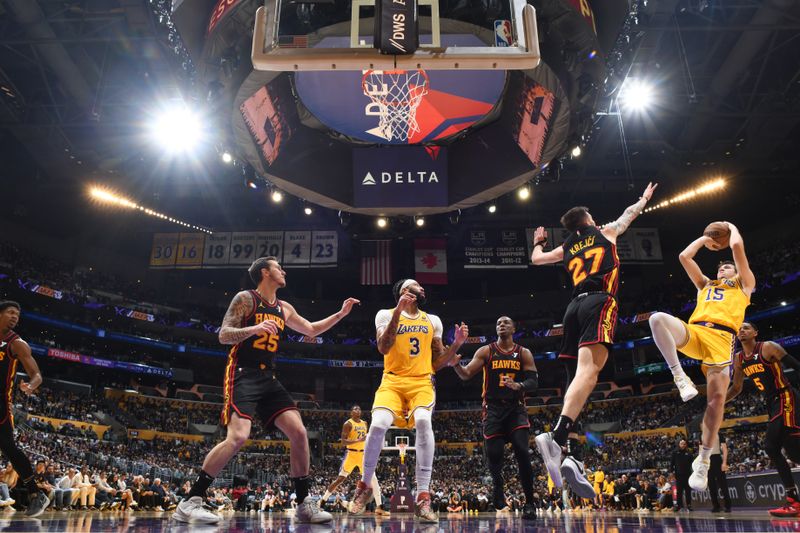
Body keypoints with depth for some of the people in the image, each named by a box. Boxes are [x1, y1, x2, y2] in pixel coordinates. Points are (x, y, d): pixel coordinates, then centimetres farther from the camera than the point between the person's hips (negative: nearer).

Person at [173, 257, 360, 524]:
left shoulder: (284, 308, 16)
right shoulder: (245, 298, -4)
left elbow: (311, 330, 27)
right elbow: (223, 335, -11)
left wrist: (340, 314, 19)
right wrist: (255, 328, -28)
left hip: (268, 378, 7)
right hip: (243, 375, -7)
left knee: (299, 433, -4)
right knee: (238, 436, -24)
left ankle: (304, 504, 6)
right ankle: (189, 503, -11)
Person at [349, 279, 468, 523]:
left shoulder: (433, 320, 15)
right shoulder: (386, 314, 5)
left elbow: (437, 363, 16)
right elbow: (383, 348, -13)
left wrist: (457, 344, 0)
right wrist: (398, 311, -17)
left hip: (421, 382, 2)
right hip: (392, 381, -2)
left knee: (423, 421, -30)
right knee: (378, 425, -26)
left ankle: (423, 499, -24)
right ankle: (364, 487, 3)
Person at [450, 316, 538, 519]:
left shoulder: (524, 353, 5)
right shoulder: (485, 351, 3)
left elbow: (534, 382, -1)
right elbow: (466, 374, -4)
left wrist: (518, 385, -23)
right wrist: (456, 365, -27)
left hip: (516, 408, 0)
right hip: (493, 409, 0)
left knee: (522, 453, -15)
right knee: (493, 455, -5)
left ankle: (529, 503, -2)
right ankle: (498, 484, 26)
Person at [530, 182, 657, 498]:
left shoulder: (566, 248, 26)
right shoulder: (606, 232, 21)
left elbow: (536, 259, 41)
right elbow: (630, 213, 39)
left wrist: (539, 241, 61)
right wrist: (645, 198, 59)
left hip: (575, 307, 5)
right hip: (599, 302, -5)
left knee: (581, 375, 3)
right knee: (589, 370, -22)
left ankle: (572, 457, -9)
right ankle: (556, 436, -43)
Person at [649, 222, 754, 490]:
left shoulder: (744, 284, 24)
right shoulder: (705, 284, 35)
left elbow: (737, 245, 16)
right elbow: (684, 256, 32)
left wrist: (731, 226, 34)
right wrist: (706, 238, 41)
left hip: (721, 337, -3)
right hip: (693, 332, 3)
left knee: (716, 398, -12)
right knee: (658, 319, -30)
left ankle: (704, 460, 2)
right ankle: (680, 377, -31)